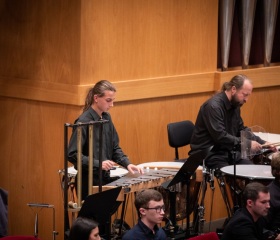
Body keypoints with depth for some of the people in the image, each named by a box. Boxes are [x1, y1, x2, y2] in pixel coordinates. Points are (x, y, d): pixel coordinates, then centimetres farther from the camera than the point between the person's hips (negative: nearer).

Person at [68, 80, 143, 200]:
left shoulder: (106, 118, 8)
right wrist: (98, 164, -25)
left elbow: (115, 147, 15)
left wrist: (127, 163, -1)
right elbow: (72, 155, -16)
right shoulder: (83, 122, -14)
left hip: (105, 180, 7)